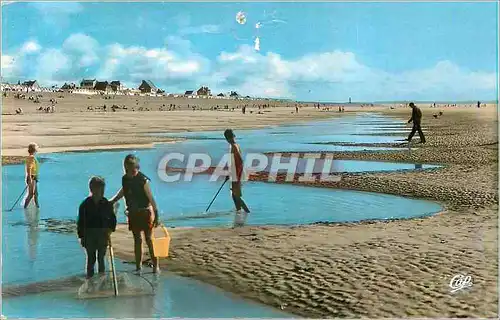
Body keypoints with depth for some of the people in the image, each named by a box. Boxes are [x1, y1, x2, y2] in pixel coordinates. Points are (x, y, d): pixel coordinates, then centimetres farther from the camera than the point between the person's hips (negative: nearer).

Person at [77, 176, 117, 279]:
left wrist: (110, 229, -7)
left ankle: (102, 273, 17)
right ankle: (89, 275, 16)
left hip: (103, 234, 1)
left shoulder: (107, 204, -1)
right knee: (91, 257, 6)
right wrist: (81, 236, -1)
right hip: (89, 235, -1)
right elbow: (80, 222, 0)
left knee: (101, 256, 7)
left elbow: (112, 218, 8)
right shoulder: (85, 205, -5)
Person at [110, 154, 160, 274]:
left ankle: (155, 266, 8)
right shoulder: (125, 179, -1)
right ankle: (138, 267, 20)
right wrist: (112, 202, 26)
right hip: (133, 213, 5)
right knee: (137, 240, 12)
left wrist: (156, 215, -15)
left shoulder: (143, 180, -17)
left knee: (149, 240, -1)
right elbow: (123, 191, 19)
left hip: (145, 212, -5)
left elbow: (151, 198, -15)